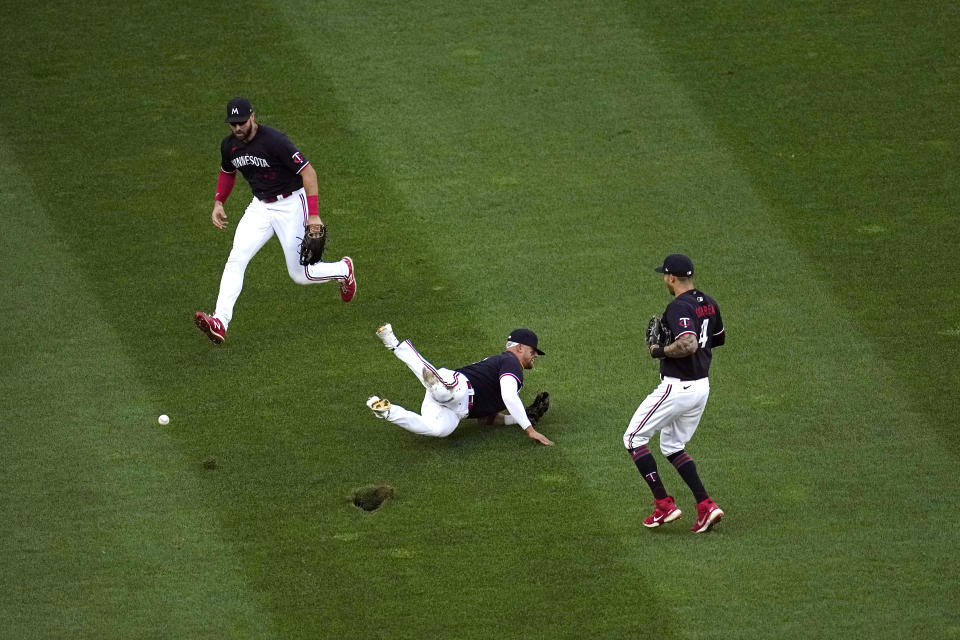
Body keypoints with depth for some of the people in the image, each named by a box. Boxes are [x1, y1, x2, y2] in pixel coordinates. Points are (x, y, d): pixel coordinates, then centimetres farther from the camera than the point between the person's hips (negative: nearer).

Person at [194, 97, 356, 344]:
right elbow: (227, 172, 22)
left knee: (300, 275, 1)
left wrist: (314, 214, -29)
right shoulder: (229, 145, -2)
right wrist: (218, 202, 9)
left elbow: (308, 172, -24)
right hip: (260, 207, 6)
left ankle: (343, 270, 32)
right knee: (236, 259, -14)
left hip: (290, 205, -6)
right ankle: (220, 322, -22)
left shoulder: (274, 141, -25)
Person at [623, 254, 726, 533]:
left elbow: (688, 345, -34)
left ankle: (664, 504, -1)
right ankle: (705, 506, 8)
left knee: (634, 438, 5)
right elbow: (719, 338, 23)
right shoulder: (709, 303, 8)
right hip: (702, 386, 9)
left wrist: (661, 351, -17)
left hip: (676, 388, -9)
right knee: (672, 446, 22)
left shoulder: (679, 307, -21)